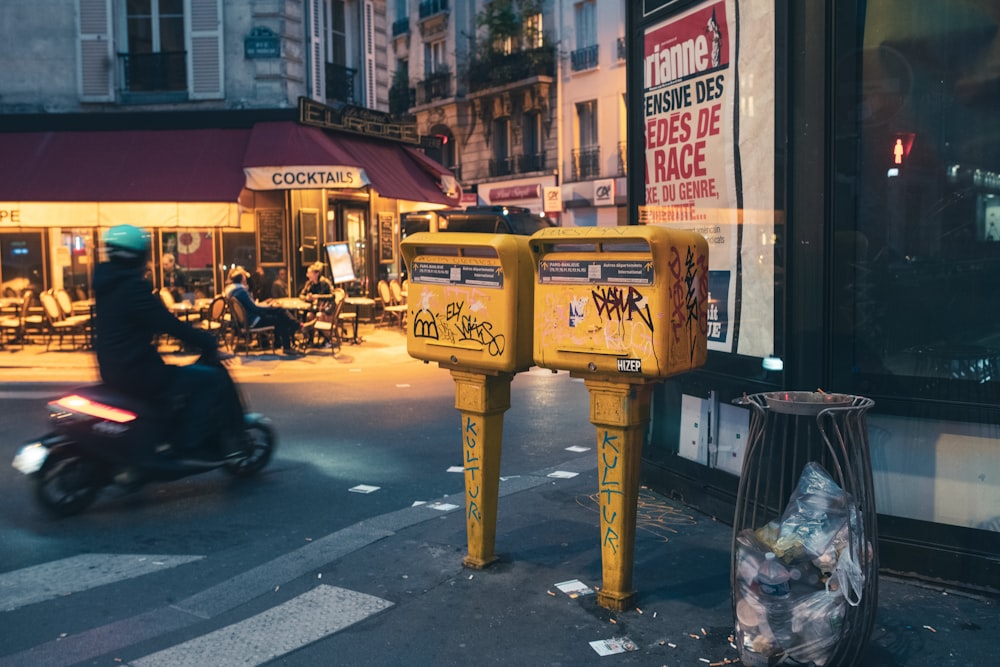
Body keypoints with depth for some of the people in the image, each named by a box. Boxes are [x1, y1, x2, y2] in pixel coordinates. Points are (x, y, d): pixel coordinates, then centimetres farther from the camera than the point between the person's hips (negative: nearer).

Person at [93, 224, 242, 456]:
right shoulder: (134, 287, -18)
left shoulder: (107, 283, 12)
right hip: (138, 374, -11)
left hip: (112, 371, 11)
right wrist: (207, 342, -8)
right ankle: (190, 441, -7)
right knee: (213, 379, -7)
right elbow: (168, 324, -19)